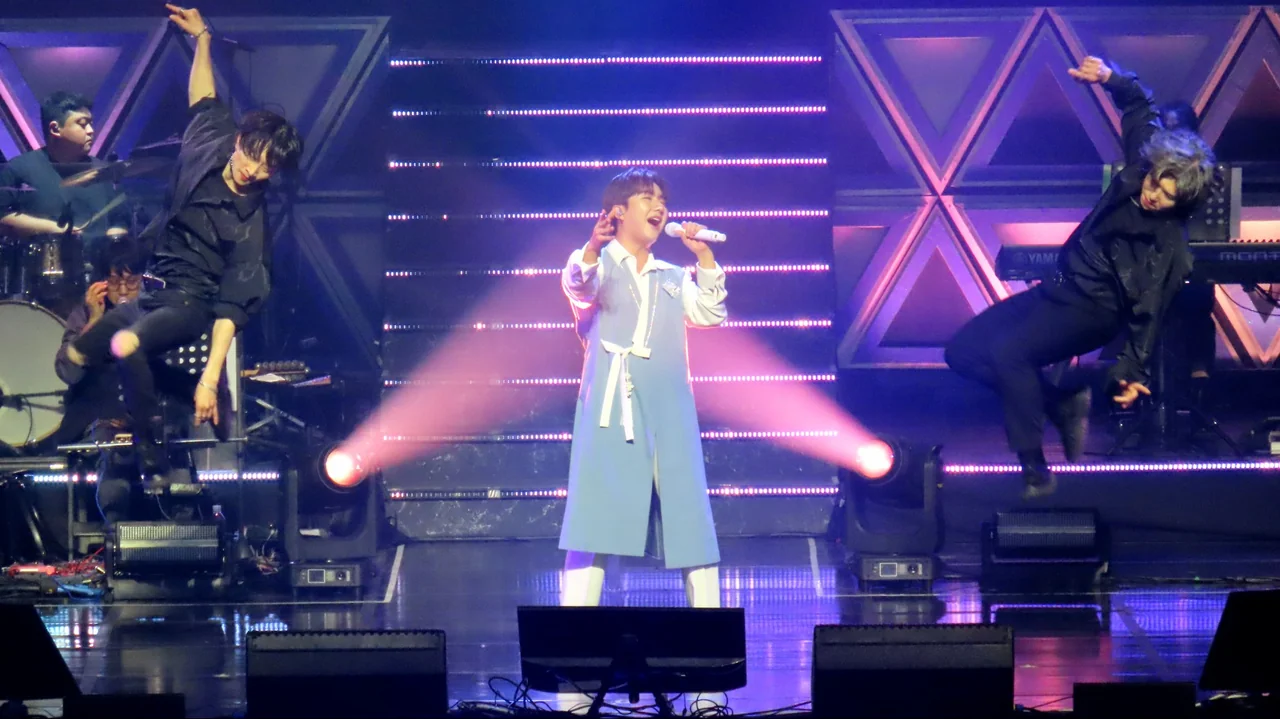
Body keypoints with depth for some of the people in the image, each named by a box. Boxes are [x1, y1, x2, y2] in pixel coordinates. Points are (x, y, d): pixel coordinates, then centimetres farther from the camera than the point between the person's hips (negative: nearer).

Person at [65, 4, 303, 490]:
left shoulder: (249, 223, -18)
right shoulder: (205, 149, -3)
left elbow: (232, 307, -22)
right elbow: (204, 99, 19)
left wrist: (210, 377, -29)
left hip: (189, 304, -8)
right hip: (148, 291, 8)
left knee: (126, 345, -35)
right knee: (75, 357, 1)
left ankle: (154, 465, -25)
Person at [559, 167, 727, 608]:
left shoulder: (672, 277, 23)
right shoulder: (597, 264, 5)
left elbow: (711, 314, 12)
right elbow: (578, 287, -17)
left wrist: (705, 258, 3)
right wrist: (591, 250, -38)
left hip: (669, 408, 5)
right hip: (611, 406, -5)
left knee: (691, 521, 3)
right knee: (596, 519, -12)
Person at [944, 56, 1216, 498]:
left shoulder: (1170, 244, -19)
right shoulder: (1140, 165, -2)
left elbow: (1148, 311, -21)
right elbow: (1139, 105, 14)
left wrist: (1133, 370, -28)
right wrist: (1110, 78, -3)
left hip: (1094, 309, -9)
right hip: (1061, 288, 9)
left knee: (1007, 350, -34)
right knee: (962, 351, -1)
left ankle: (1035, 473, -27)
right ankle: (1063, 403, 4)